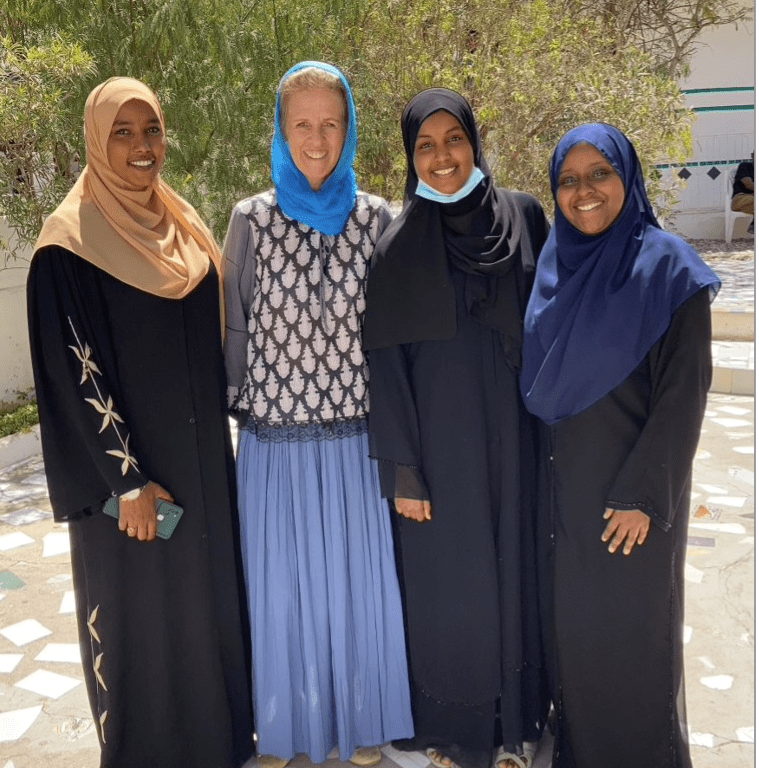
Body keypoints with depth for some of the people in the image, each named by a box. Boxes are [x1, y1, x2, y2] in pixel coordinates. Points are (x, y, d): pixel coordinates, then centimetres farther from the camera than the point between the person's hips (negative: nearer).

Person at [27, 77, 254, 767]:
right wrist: (126, 479, -17)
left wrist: (219, 444, 11)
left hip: (204, 459, 6)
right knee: (142, 612, 6)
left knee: (212, 593, 17)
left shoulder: (185, 227, 8)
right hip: (128, 466, -6)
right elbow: (73, 374, -15)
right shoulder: (70, 245, -12)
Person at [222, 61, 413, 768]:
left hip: (356, 434, 1)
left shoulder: (375, 218, 1)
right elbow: (235, 328, 4)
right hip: (275, 437, -1)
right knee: (283, 583, 11)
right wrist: (240, 408, 5)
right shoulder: (252, 219, -2)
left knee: (359, 577, 11)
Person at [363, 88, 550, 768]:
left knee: (516, 570, 12)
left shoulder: (524, 216, 2)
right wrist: (403, 471, -7)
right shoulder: (398, 245, -4)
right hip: (440, 442, -2)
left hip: (513, 436, 2)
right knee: (448, 581, 8)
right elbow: (386, 363, -4)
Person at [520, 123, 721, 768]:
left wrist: (645, 495, -16)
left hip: (630, 487, -5)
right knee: (572, 620, 15)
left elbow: (684, 392, -13)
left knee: (634, 628, 8)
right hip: (563, 484, 5)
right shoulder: (554, 264, 6)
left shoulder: (667, 267, -10)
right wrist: (544, 468, 8)